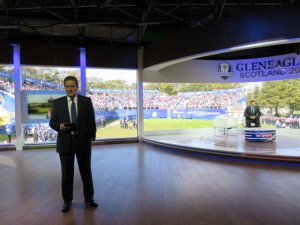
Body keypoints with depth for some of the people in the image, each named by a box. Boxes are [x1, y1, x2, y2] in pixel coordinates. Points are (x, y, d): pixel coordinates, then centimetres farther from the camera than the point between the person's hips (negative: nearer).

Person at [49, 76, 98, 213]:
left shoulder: (86, 101, 1)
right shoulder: (57, 102, 3)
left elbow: (91, 121, 3)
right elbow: (52, 122, 3)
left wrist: (92, 137, -1)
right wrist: (60, 126, -18)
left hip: (83, 141, 0)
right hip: (65, 142, 0)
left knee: (86, 171, 11)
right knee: (66, 173, 8)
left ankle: (89, 198, 28)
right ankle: (67, 201, 24)